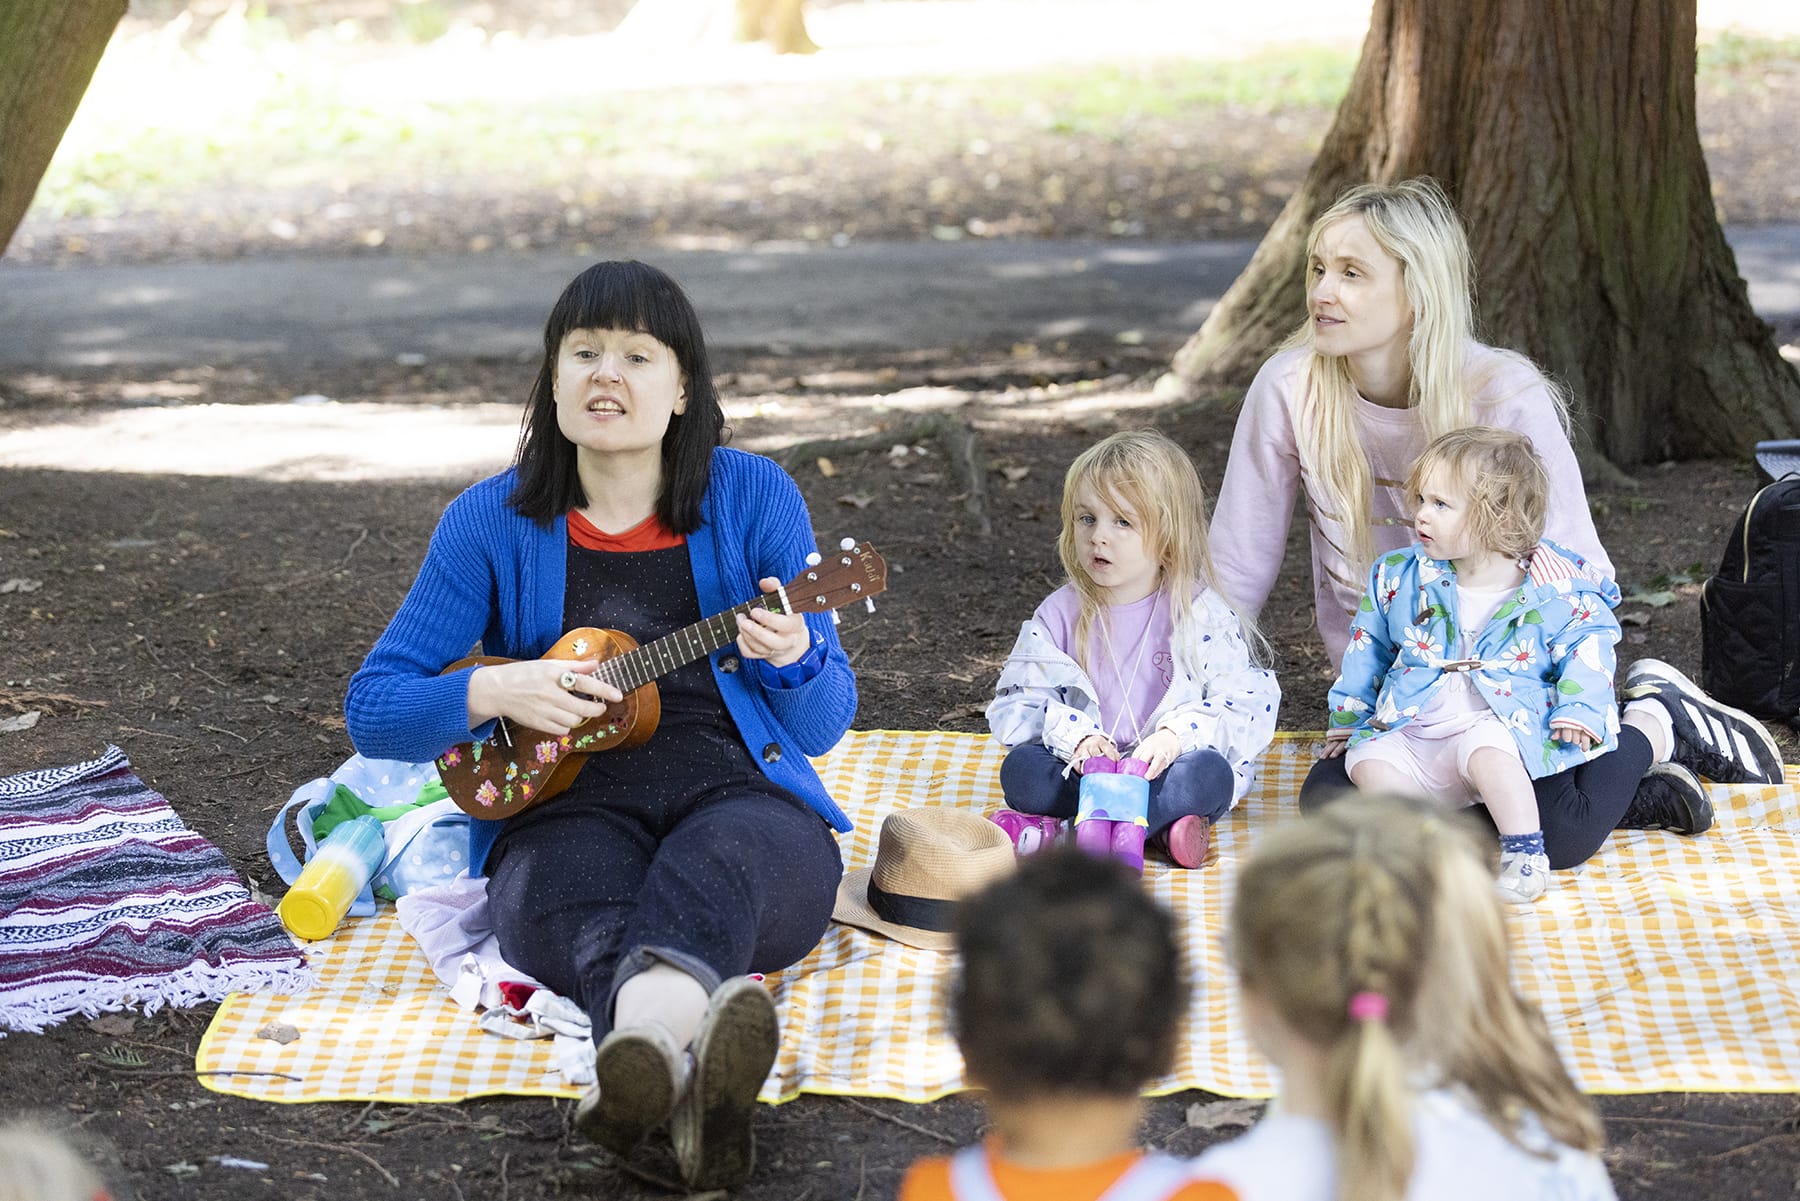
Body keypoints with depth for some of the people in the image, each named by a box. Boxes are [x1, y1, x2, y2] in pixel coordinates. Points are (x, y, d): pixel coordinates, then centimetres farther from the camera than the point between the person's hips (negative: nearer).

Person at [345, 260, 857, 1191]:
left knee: (716, 866, -38)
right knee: (579, 902, -37)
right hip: (566, 807, 0)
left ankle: (646, 1032, -72)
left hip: (737, 791, 0)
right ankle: (690, 1072, -70)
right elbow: (372, 710, 6)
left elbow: (825, 724, 8)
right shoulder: (494, 520, 6)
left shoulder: (753, 498, 7)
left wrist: (795, 658, -16)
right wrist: (495, 693, -13)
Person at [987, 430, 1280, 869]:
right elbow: (1016, 704, 0)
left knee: (1210, 773, -34)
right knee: (1020, 770, -26)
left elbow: (1246, 704, -8)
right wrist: (1073, 735, -20)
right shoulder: (1060, 614, 3)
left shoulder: (1199, 613, -3)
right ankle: (1162, 823, -28)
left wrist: (1176, 735, -25)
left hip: (1165, 766, -2)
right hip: (1085, 765, 2)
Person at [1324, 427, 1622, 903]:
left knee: (1486, 749, -36)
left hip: (1500, 723, -5)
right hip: (1413, 735, 5)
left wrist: (1579, 709, -13)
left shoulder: (1553, 591, -6)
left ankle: (1525, 852, -26)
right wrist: (1349, 715, 21)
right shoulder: (1400, 578, 5)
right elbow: (1369, 644, 18)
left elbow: (1589, 642, 2)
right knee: (1367, 762, -21)